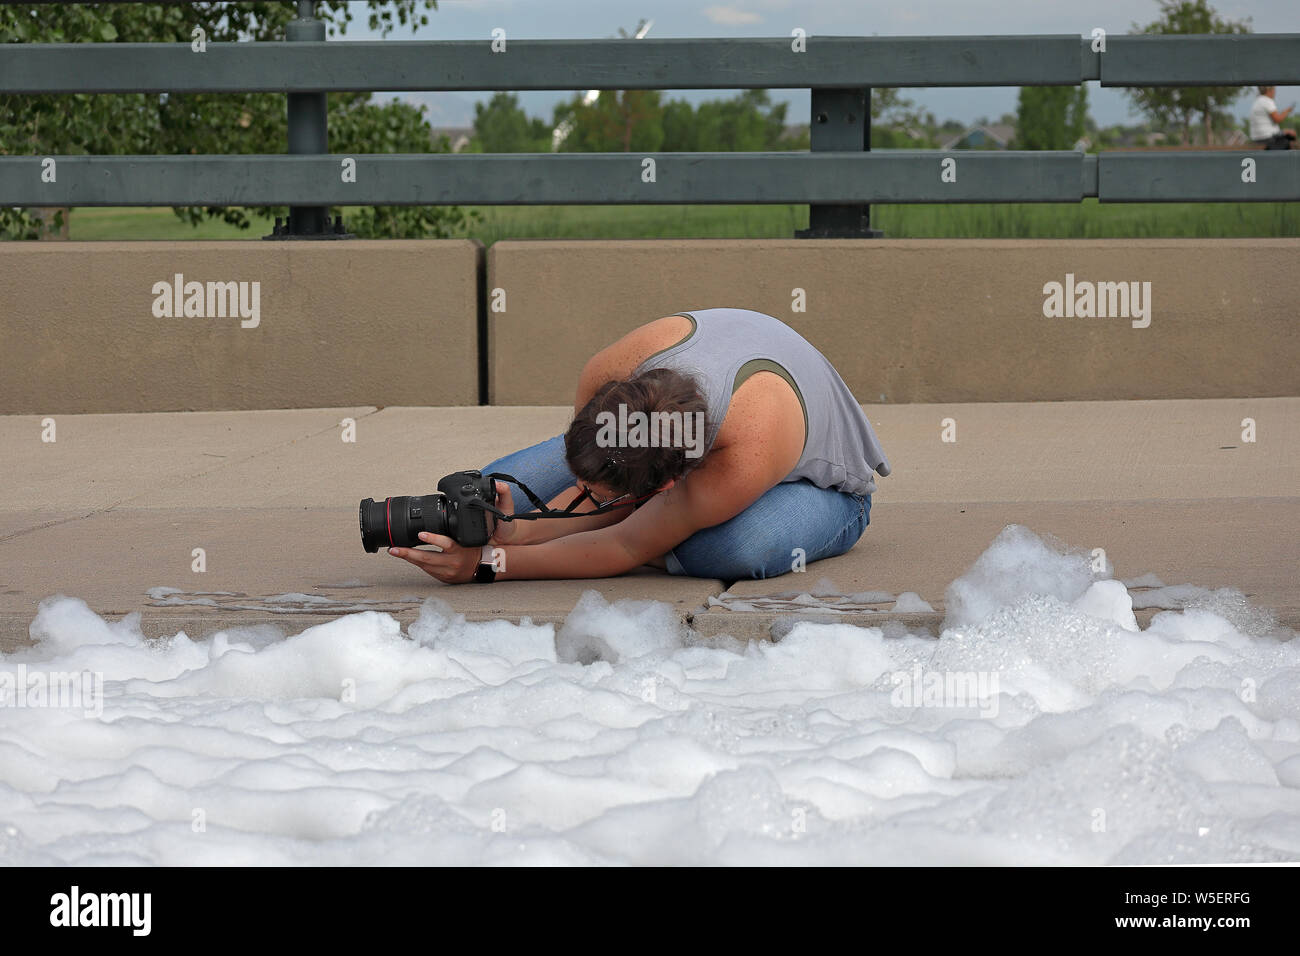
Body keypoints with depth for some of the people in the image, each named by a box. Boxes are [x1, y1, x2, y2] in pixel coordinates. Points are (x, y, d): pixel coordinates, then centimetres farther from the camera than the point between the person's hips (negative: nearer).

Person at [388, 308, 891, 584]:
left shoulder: (746, 462, -49)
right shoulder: (606, 376, -34)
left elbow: (629, 547, -40)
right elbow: (593, 490, -18)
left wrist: (489, 563, -45)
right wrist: (514, 533, -39)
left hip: (820, 485, -4)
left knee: (741, 549, -43)